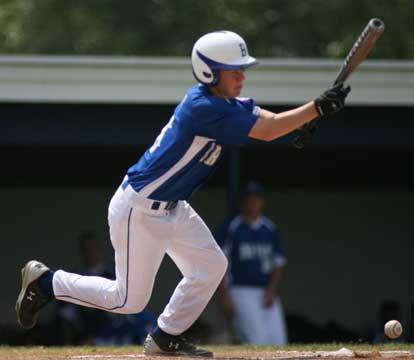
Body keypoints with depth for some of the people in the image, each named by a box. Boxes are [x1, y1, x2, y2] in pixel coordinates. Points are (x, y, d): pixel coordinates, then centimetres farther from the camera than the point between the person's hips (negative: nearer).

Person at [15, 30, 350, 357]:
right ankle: (45, 282, 14)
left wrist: (300, 120, -23)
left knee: (211, 265, 6)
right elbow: (266, 132, -28)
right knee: (130, 300, -1)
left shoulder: (227, 103, 3)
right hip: (139, 210, -10)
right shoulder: (203, 108, -27)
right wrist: (318, 108, -30)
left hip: (172, 208, 10)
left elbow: (268, 119, -1)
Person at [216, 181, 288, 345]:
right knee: (258, 341, -19)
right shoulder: (229, 227, 0)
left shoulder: (270, 228, 14)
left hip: (267, 293, 5)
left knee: (278, 343, -5)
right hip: (241, 292, -5)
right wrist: (224, 296, -10)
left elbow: (278, 262, 14)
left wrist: (271, 290, -2)